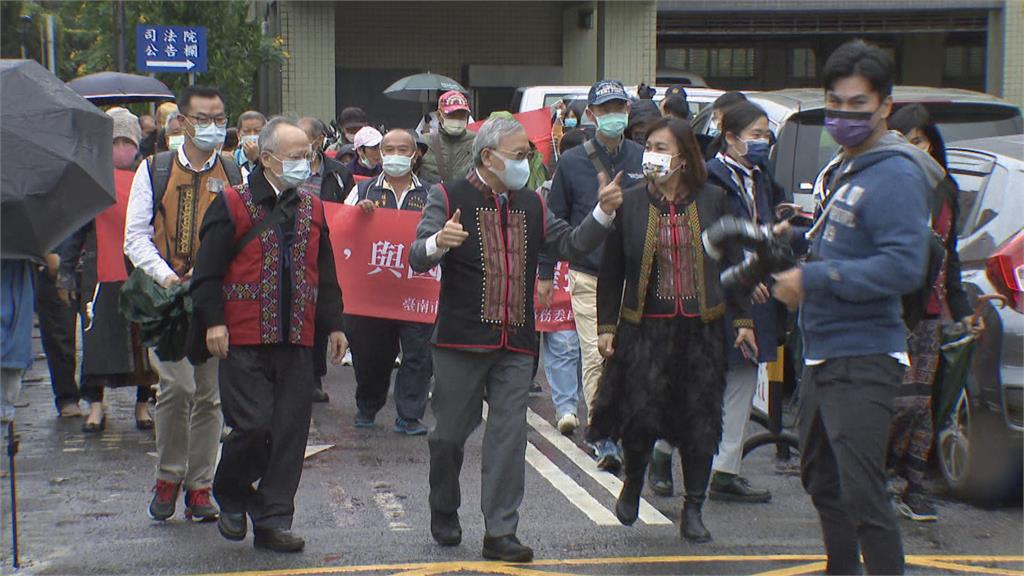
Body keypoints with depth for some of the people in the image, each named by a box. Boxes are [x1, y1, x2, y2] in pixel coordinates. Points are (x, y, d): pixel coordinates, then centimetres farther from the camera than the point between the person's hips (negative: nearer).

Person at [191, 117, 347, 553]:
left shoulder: (312, 210, 15)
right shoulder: (233, 206, -2)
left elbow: (325, 274, 20)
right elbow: (208, 271, -5)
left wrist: (333, 325, 14)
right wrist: (214, 322, -12)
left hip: (296, 341, 5)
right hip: (243, 341, -5)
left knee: (290, 434, 3)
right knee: (253, 425, -10)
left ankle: (272, 522, 11)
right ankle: (230, 497, 18)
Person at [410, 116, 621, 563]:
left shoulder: (531, 205, 14)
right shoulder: (448, 198, -3)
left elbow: (570, 245, 11)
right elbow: (418, 259, -10)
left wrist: (603, 213, -4)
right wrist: (439, 242, -33)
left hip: (515, 345, 4)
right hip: (462, 341, -4)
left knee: (509, 437, -1)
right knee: (450, 433, 8)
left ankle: (500, 533, 2)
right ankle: (444, 514, 31)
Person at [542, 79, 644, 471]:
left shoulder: (643, 159, 5)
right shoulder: (573, 163, 3)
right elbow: (554, 219, 8)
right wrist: (545, 273, 8)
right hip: (589, 277, -1)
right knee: (596, 356, -8)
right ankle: (603, 435, -2)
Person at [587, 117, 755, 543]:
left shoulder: (712, 200, 2)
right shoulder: (630, 202, 0)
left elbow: (732, 261, 8)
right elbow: (611, 269, 3)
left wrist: (742, 318, 6)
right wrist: (606, 325, 1)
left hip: (702, 328, 1)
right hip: (645, 327, -1)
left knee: (700, 420, 4)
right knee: (640, 414, -6)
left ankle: (693, 511, 17)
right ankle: (632, 483, 25)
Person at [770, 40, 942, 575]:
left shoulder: (896, 176, -16)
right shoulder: (838, 168, 14)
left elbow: (904, 267, -26)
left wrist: (814, 279, -23)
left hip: (861, 361, -10)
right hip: (821, 352, 10)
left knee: (862, 494, -12)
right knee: (822, 481, 22)